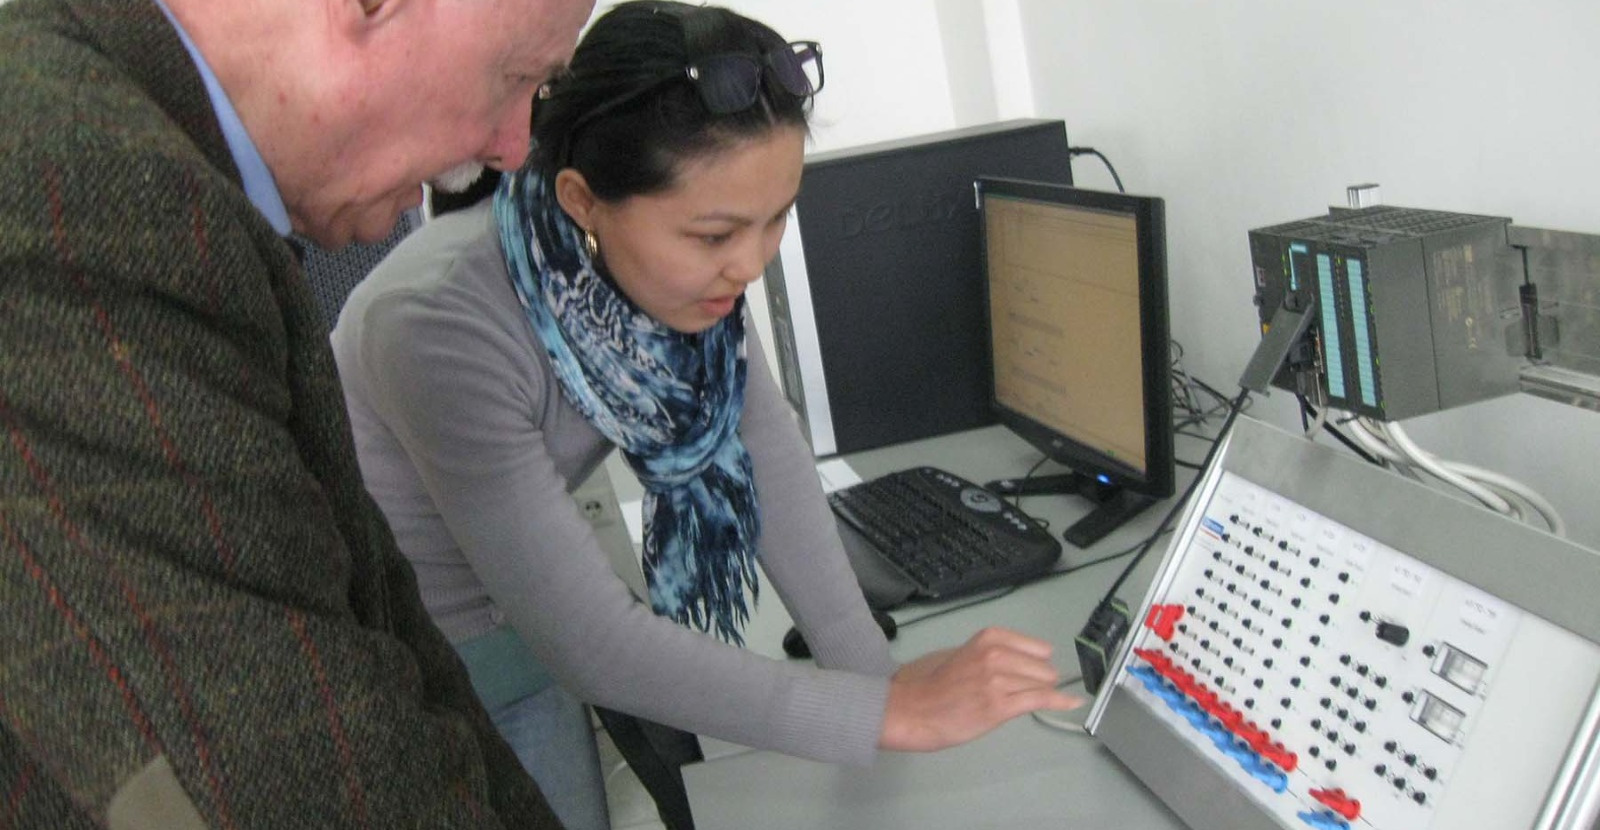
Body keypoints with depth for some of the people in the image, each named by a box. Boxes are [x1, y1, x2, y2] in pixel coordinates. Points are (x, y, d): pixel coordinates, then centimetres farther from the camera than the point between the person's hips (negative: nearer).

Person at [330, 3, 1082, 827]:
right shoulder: (441, 325, -34)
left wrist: (875, 672, -15)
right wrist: (887, 713, -30)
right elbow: (593, 645, -31)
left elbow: (766, 455, -10)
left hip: (515, 626, 5)